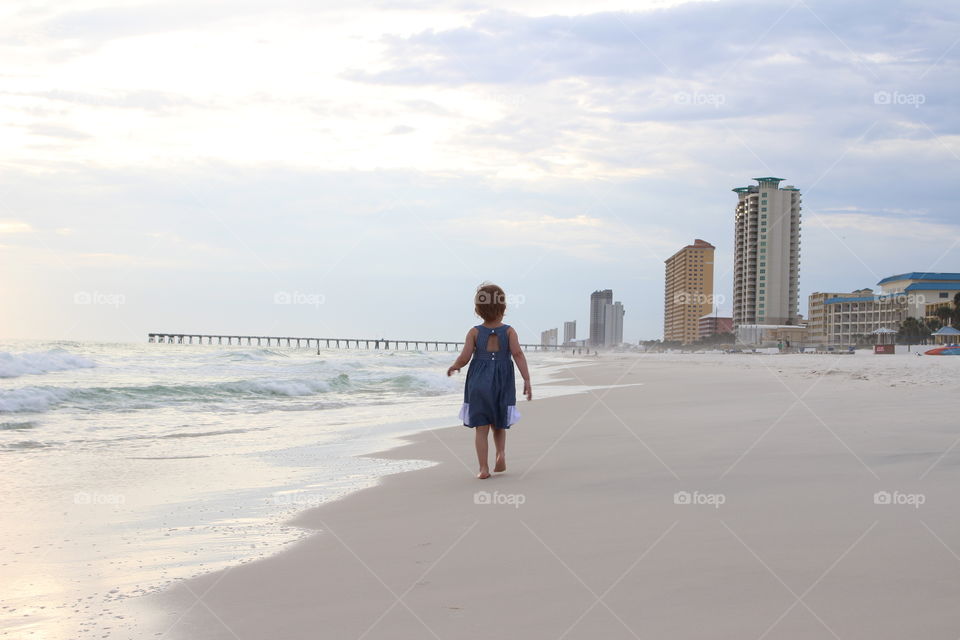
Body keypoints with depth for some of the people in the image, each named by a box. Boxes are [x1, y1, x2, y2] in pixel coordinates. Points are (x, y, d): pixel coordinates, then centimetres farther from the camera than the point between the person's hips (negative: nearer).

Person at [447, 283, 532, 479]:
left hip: (478, 382, -1)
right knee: (499, 424, 19)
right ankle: (501, 453, -5)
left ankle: (483, 468, -4)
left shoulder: (474, 332, -1)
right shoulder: (509, 331, -1)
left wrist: (453, 367, 14)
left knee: (481, 427, 2)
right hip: (502, 383, 1)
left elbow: (464, 358, -7)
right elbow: (518, 354, -14)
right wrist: (527, 380, -16)